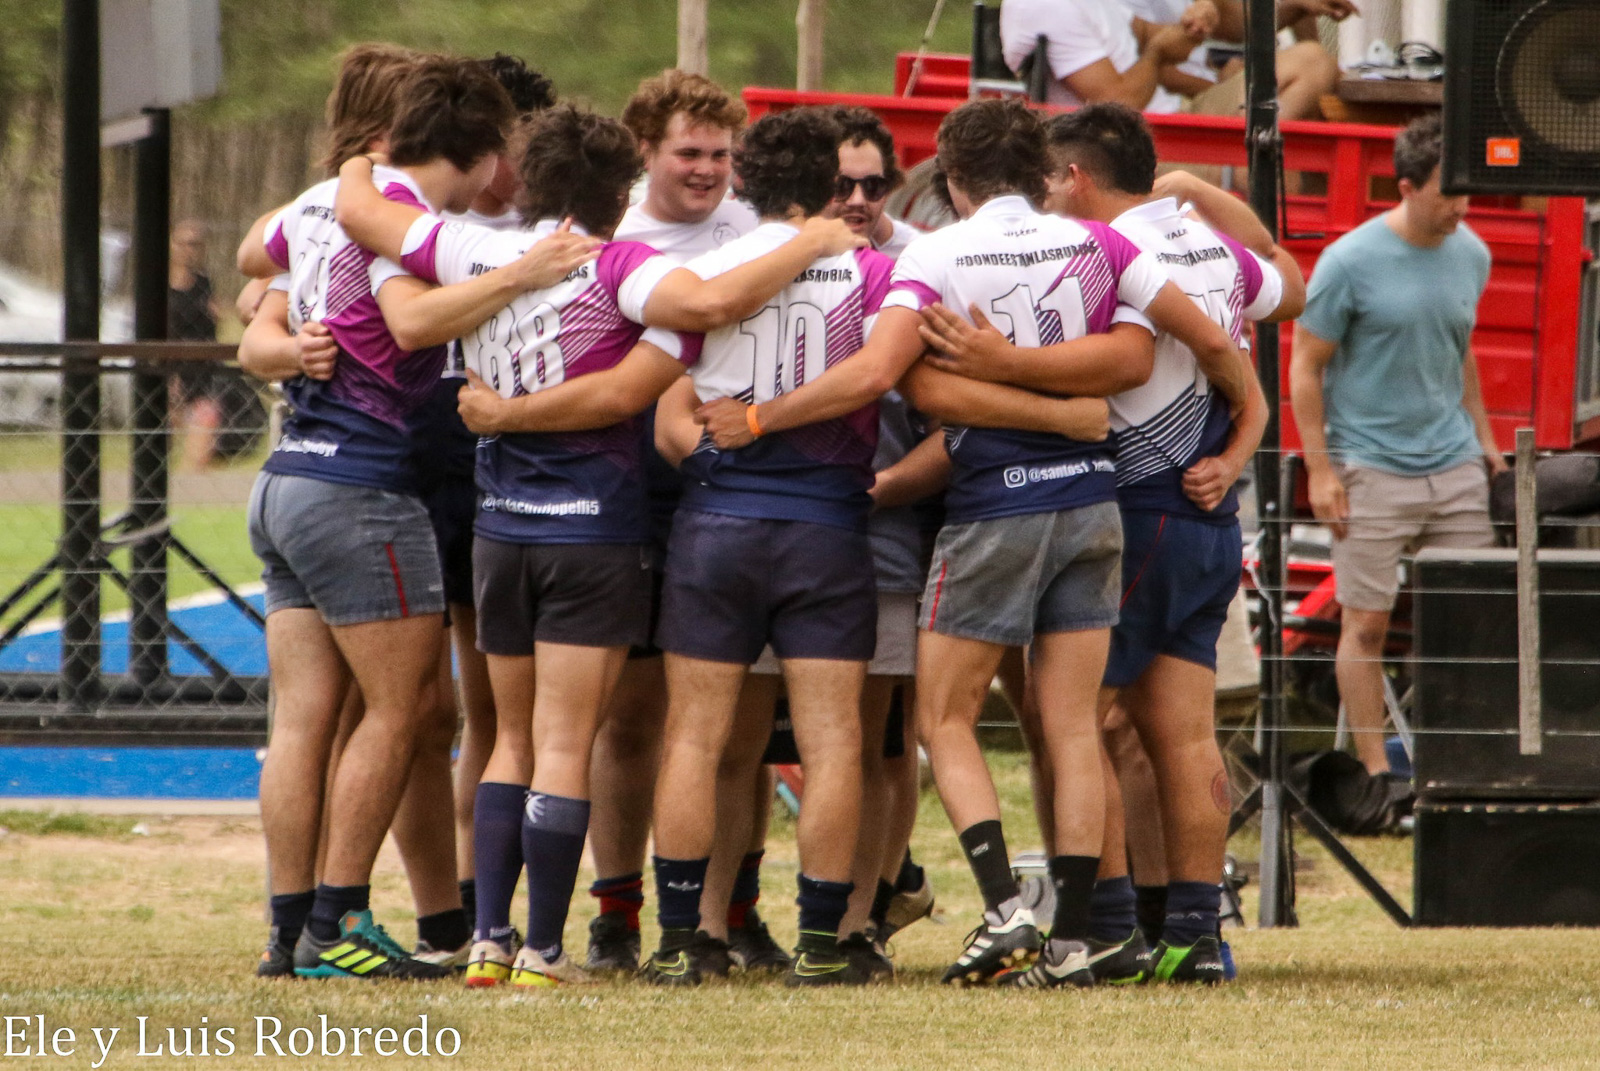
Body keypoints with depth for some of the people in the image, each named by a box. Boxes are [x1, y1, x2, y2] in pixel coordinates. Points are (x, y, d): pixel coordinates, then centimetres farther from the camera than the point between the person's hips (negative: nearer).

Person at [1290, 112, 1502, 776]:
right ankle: (1374, 766, 2)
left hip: (1455, 466, 5)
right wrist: (1320, 470, -10)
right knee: (1367, 623, -3)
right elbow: (1305, 366, -5)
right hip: (1372, 467, -5)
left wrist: (1482, 436, 19)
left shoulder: (1470, 255, 7)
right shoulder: (1350, 262, -10)